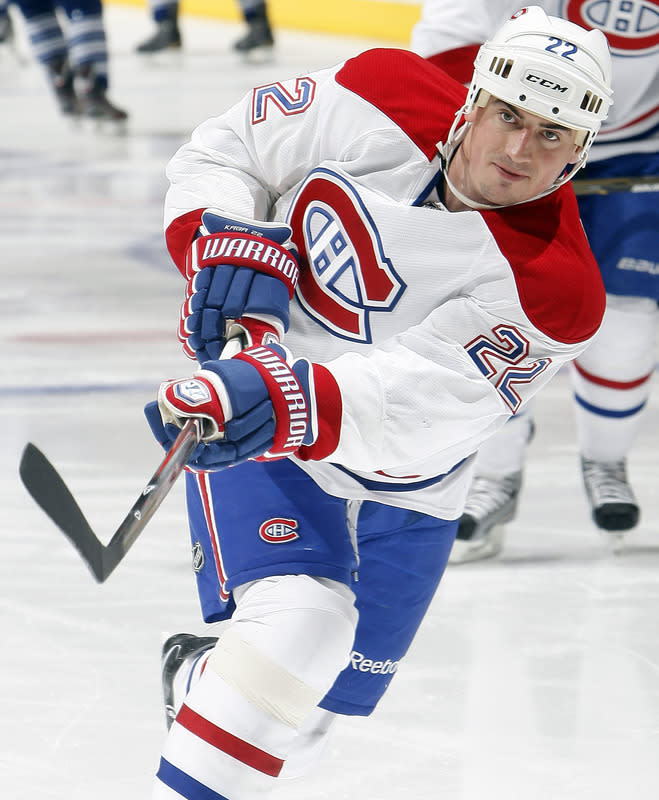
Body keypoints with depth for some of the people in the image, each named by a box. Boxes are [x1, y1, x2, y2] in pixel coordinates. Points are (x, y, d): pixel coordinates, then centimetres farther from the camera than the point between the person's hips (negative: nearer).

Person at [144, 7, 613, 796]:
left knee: (298, 721, 12)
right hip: (241, 411, -2)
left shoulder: (554, 287, -25)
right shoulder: (382, 98, -17)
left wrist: (289, 403, -53)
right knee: (300, 624, -27)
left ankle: (200, 677, 45)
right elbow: (222, 151, -3)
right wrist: (227, 242, -23)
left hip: (400, 493, 2)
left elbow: (411, 406, -36)